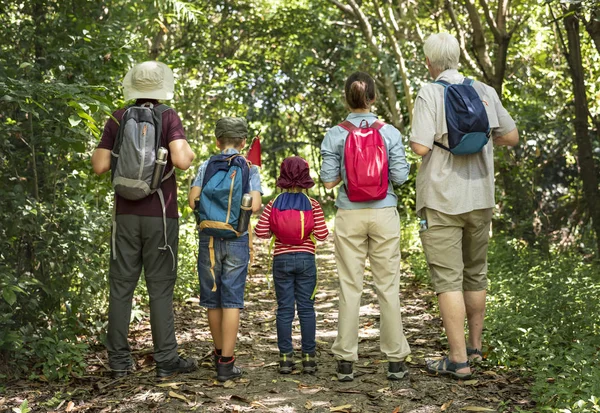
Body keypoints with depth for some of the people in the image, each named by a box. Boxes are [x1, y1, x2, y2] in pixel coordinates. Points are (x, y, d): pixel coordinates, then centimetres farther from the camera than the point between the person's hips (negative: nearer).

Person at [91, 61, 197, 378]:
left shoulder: (117, 119, 4)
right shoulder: (168, 118, -5)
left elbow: (100, 166, 1)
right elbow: (181, 161, -18)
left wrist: (100, 148, 22)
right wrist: (190, 152, 4)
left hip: (126, 215, 3)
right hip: (160, 214, -2)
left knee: (121, 285, 7)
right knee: (160, 287, 3)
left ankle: (119, 360, 11)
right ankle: (166, 360, 6)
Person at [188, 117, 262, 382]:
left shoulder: (206, 166, 5)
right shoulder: (250, 168, 2)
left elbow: (192, 200, -5)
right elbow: (254, 205, -9)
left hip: (209, 238, 2)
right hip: (237, 239, -2)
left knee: (213, 300, 14)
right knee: (231, 301, -1)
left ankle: (220, 353, 29)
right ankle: (226, 363, -4)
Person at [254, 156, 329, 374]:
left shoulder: (274, 204, -2)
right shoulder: (313, 205, -4)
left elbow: (261, 232, -6)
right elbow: (322, 235, -7)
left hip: (282, 260, 1)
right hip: (306, 259, 0)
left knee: (284, 309, 5)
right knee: (306, 307, 6)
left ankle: (285, 357, 7)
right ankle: (308, 357, 9)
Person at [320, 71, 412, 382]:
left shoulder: (335, 135, -2)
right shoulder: (390, 133, -2)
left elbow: (329, 180, -4)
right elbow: (400, 176, -3)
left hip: (350, 216, 0)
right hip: (384, 215, 0)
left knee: (350, 286, 5)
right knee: (388, 286, 5)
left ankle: (346, 361, 7)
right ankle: (395, 360, 10)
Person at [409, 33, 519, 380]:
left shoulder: (430, 94, -10)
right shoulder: (485, 91, 4)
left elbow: (420, 147, -19)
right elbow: (512, 137, 8)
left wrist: (417, 139, 4)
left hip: (442, 200, -5)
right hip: (480, 197, 5)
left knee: (448, 279, -2)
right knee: (476, 273, 18)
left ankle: (458, 360, -3)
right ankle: (475, 346, 30)